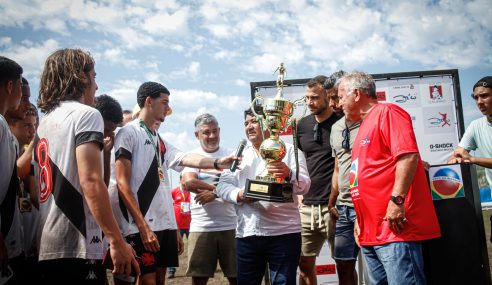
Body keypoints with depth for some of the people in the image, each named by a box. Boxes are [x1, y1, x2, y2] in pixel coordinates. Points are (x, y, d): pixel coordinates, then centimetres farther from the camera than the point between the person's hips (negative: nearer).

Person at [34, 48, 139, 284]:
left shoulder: (43, 123, 17)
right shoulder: (86, 114, -6)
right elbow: (90, 182, -18)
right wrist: (117, 241, -16)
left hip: (44, 249, 8)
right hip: (76, 249, -8)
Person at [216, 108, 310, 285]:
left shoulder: (289, 151, 5)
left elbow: (304, 185, -8)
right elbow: (222, 186, 7)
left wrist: (289, 175, -30)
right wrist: (239, 195, -15)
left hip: (284, 233, -3)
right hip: (246, 234, 3)